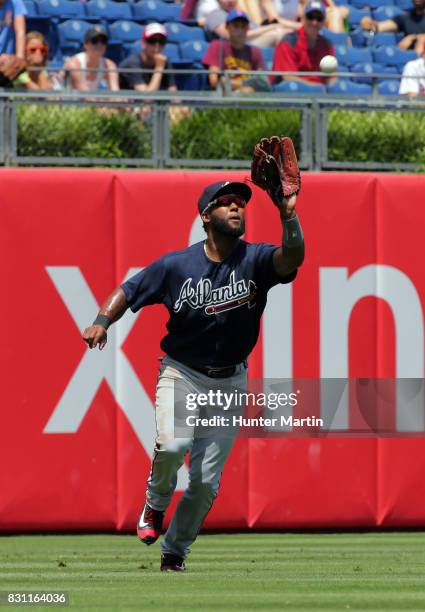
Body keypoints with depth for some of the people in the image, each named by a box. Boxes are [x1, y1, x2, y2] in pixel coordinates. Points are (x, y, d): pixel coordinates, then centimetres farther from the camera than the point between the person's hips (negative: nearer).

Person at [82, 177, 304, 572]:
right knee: (173, 444, -29)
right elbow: (127, 291, 2)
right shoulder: (177, 265, -7)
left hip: (229, 383, 2)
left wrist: (288, 216, -47)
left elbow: (292, 258, -29)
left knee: (206, 482, 1)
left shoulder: (255, 259, -8)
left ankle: (174, 553, 22)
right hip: (181, 374, -1)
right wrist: (102, 321, -17)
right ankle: (155, 503, 2)